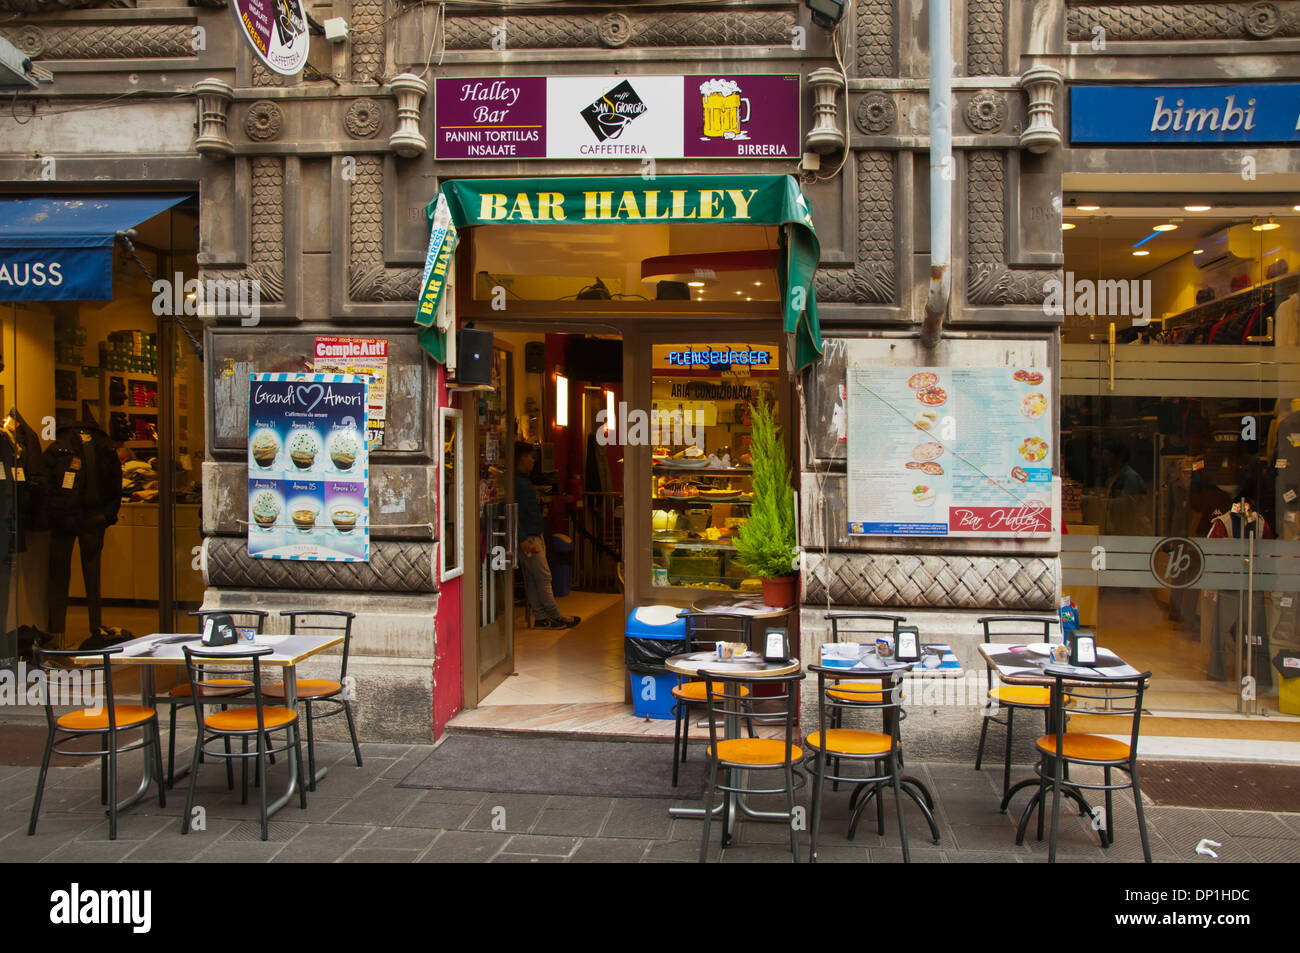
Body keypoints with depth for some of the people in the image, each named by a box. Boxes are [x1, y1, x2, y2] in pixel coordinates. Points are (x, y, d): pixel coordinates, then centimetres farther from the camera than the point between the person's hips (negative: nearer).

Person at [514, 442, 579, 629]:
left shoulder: (524, 480, 17)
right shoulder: (515, 482, -15)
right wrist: (523, 541, -25)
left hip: (534, 536, 10)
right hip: (527, 538, -10)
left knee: (533, 579, 10)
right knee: (543, 577, -5)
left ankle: (541, 618, 12)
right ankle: (556, 617, 1)